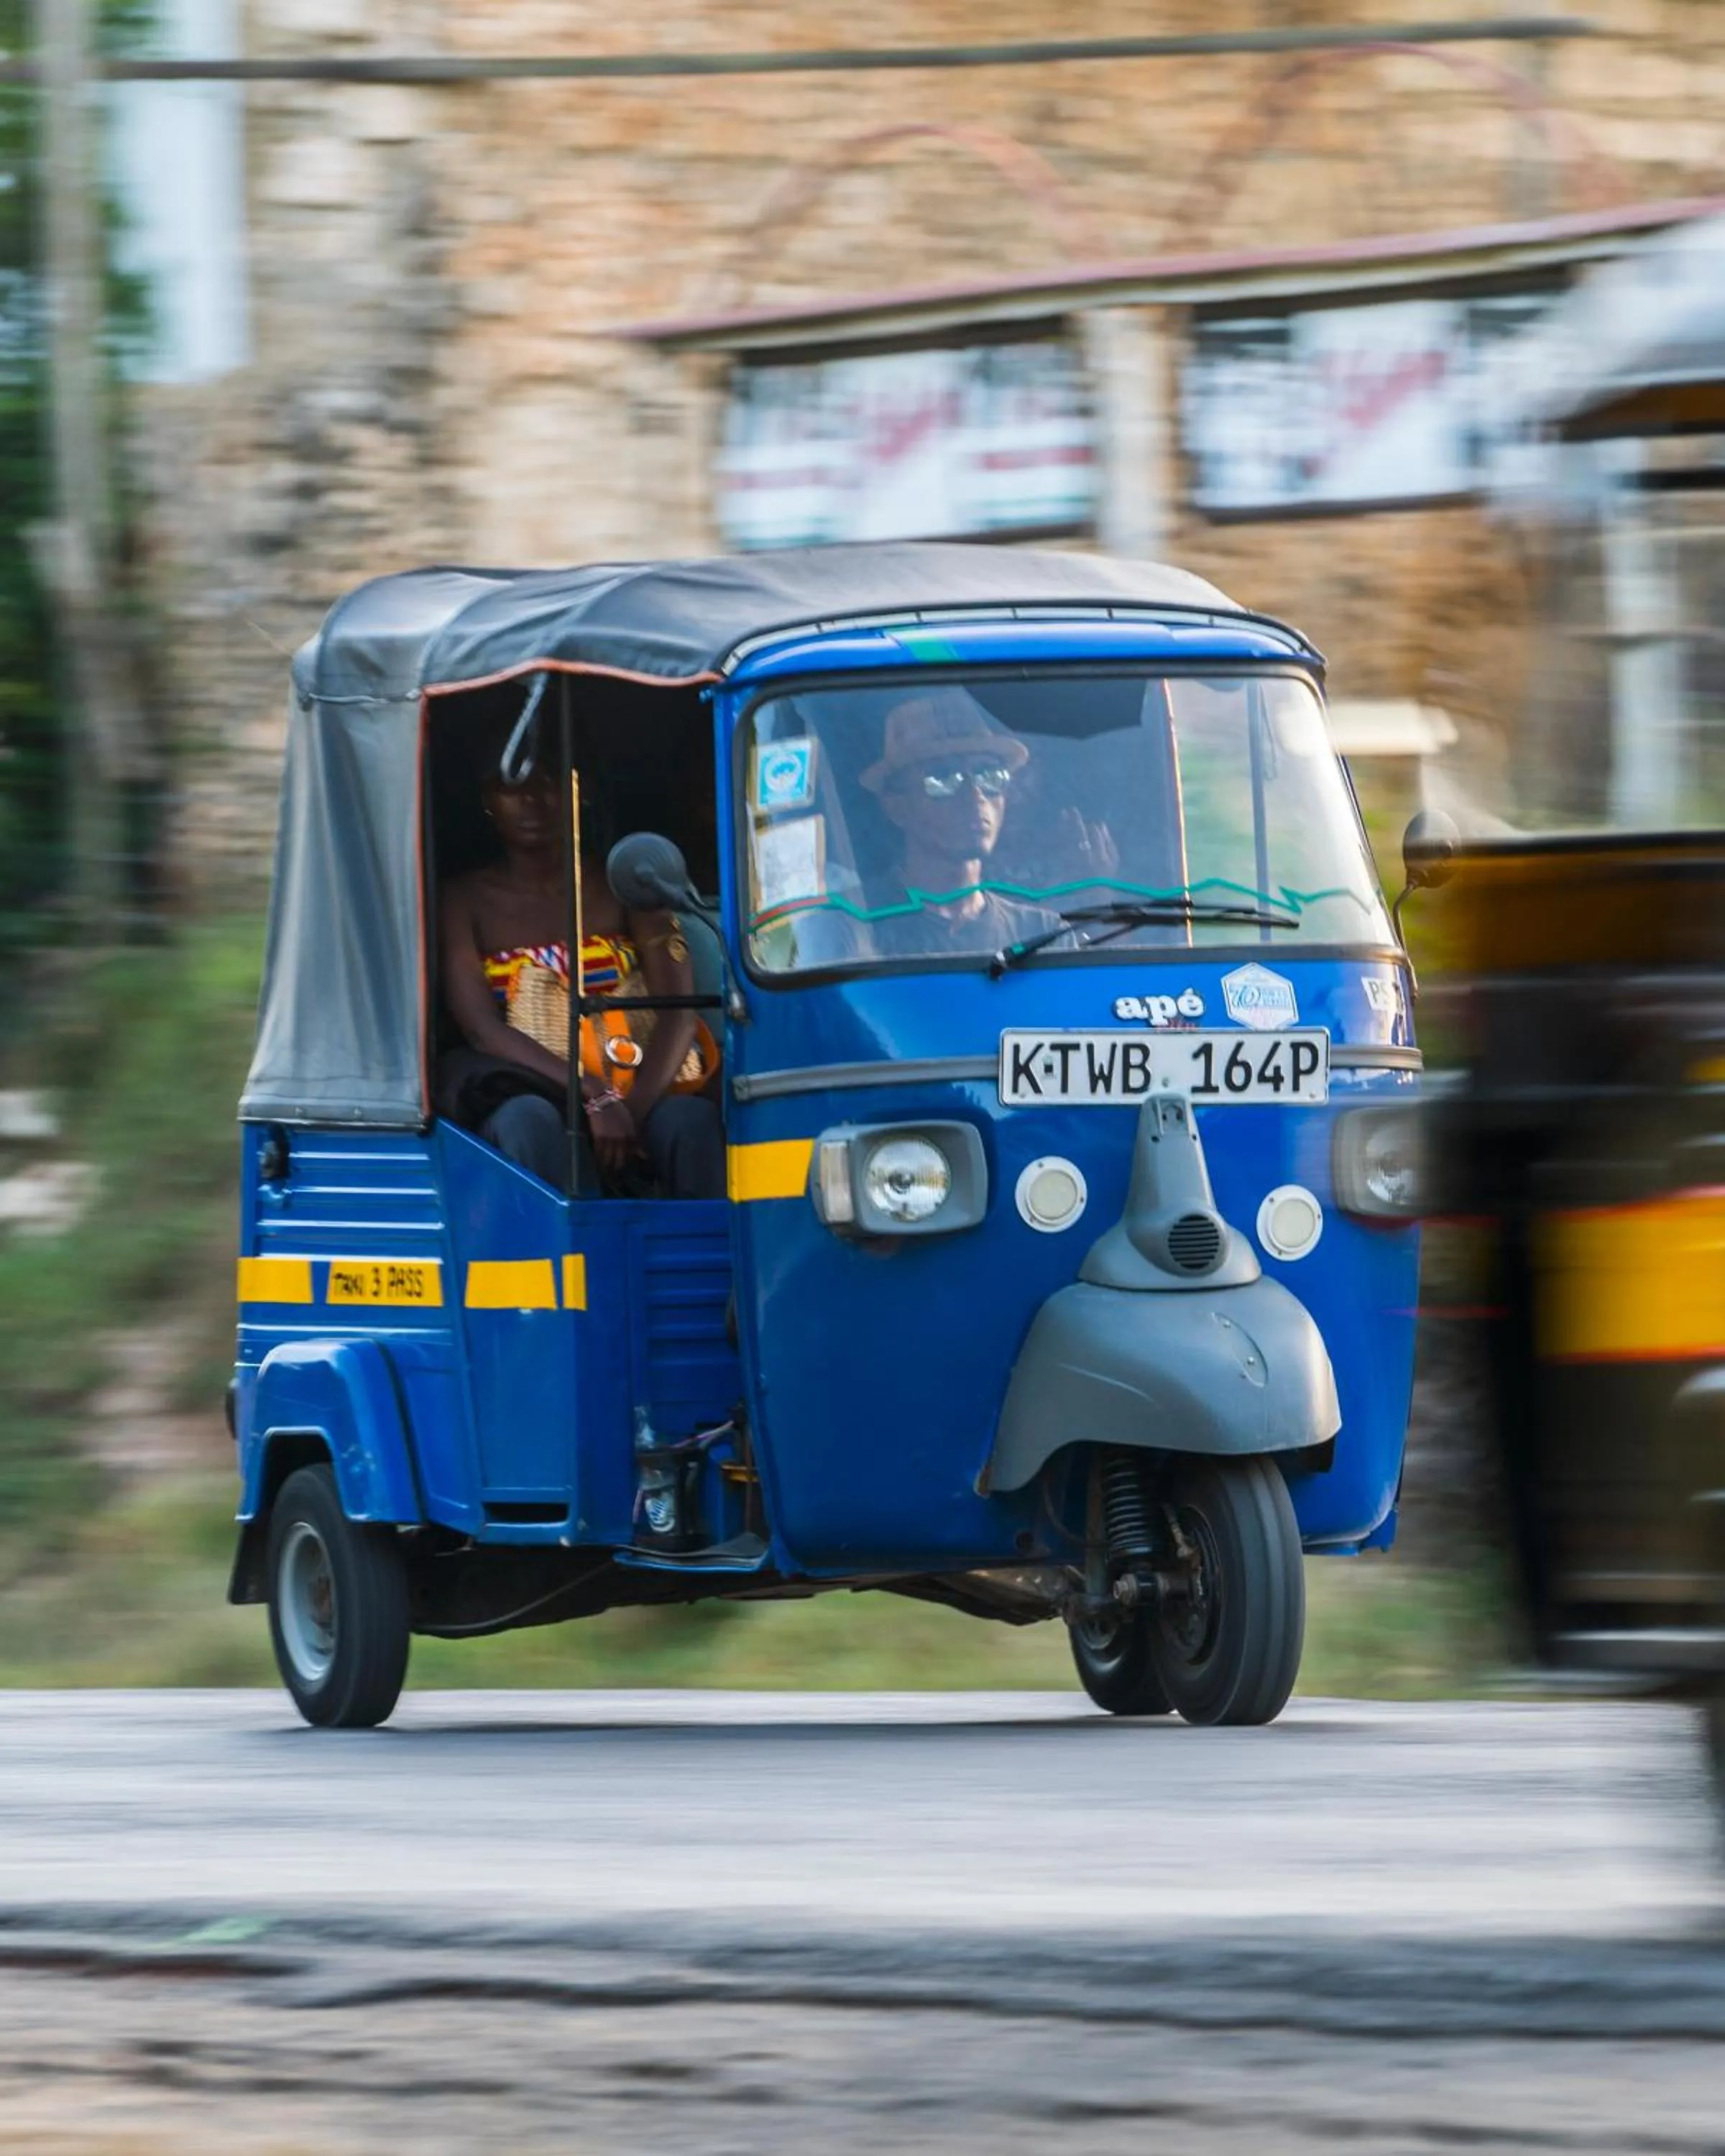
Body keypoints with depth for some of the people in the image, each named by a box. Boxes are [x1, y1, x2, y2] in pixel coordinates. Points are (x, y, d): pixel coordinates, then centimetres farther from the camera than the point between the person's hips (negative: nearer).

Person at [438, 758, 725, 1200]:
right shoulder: (467, 901, 9)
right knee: (527, 1122, -38)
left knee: (691, 1120, -34)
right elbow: (483, 1030, -4)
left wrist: (635, 1111, -19)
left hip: (638, 1092, 1)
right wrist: (596, 1098, -20)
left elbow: (678, 1010, 1)